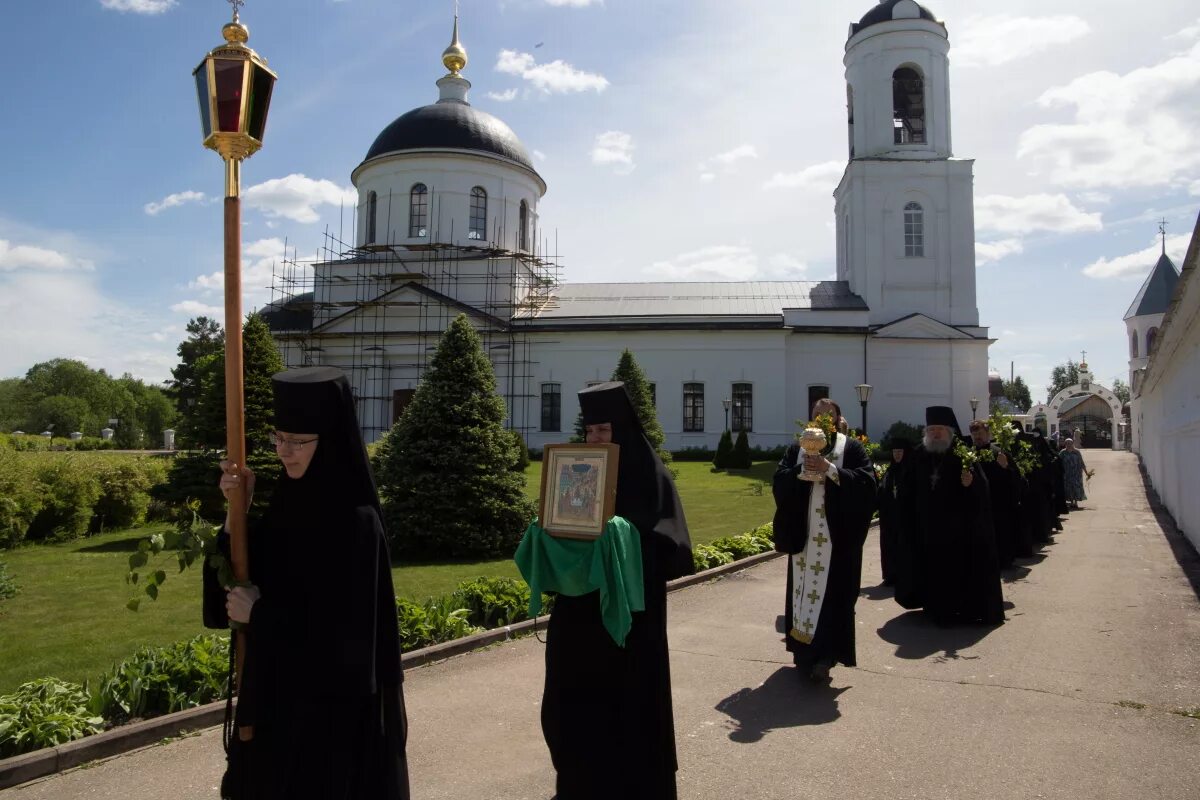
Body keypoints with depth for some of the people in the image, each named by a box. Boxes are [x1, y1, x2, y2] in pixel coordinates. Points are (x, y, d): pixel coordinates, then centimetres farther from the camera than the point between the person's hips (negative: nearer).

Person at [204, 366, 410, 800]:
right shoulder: (290, 501, 2)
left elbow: (347, 631, -21)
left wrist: (260, 614, -12)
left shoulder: (356, 522, -21)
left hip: (334, 704, -7)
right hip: (279, 691, 8)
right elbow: (243, 576, 5)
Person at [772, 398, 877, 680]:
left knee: (833, 594, -6)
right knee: (803, 591, 7)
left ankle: (824, 656, -4)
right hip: (804, 535, 4)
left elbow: (867, 481, -10)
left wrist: (829, 469, -18)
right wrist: (803, 469, -15)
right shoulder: (796, 449, 12)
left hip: (837, 535, -3)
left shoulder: (853, 448, 4)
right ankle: (804, 652, 18)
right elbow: (779, 482, 2)